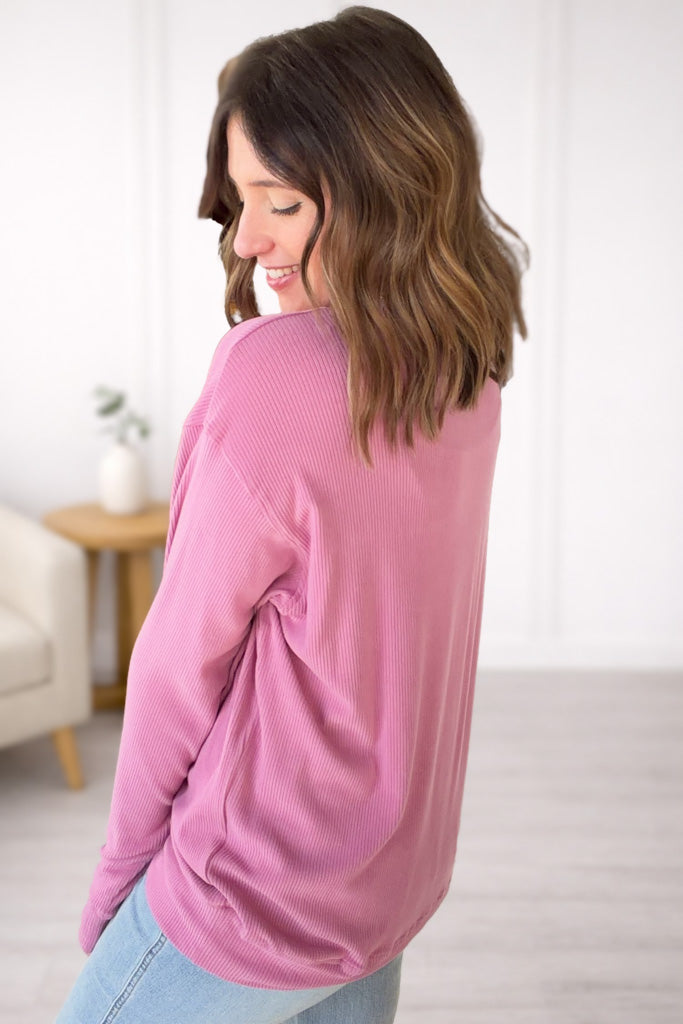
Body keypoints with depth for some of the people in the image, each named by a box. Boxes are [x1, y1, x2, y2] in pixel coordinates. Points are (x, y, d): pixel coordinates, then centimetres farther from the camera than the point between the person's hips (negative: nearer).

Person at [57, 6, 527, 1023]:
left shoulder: (273, 373, -25)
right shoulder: (464, 376, -2)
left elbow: (188, 654, -15)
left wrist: (123, 868, -3)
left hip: (259, 889, -8)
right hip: (396, 872, 8)